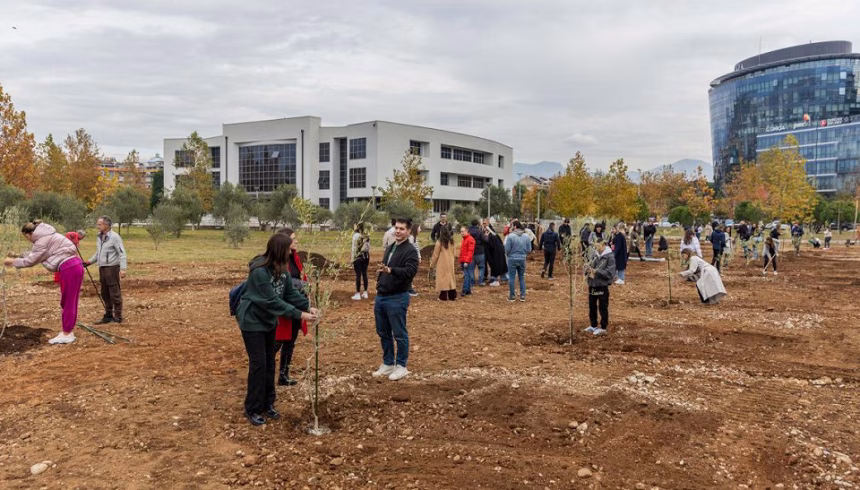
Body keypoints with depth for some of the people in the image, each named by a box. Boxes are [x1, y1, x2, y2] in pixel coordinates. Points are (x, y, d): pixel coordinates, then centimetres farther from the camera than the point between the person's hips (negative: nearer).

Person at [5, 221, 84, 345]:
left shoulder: (43, 240, -11)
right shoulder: (46, 236, 19)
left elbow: (31, 260, -6)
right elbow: (34, 254, 22)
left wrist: (13, 261, 7)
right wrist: (17, 258, 14)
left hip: (69, 268, -10)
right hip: (74, 266, 10)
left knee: (67, 302, -2)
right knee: (70, 302, 14)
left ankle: (66, 334, 5)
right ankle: (69, 332, 20)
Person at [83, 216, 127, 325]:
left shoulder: (114, 237, -11)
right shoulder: (99, 237, 14)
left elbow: (122, 254, -14)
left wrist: (123, 269, -21)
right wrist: (89, 262, 12)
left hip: (112, 268, -8)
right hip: (102, 268, 8)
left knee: (115, 293, -4)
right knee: (105, 294, 13)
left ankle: (118, 317, 4)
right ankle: (108, 316, 22)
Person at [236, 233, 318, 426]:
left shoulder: (281, 267, -3)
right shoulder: (259, 271, -30)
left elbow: (290, 292, -1)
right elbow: (272, 301, -30)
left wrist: (307, 306, -15)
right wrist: (299, 314, -29)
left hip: (269, 321, 8)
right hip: (252, 321, -8)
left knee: (269, 363, 13)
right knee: (258, 365, -4)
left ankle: (267, 404, 25)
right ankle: (252, 410, 10)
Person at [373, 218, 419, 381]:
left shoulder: (410, 251, -11)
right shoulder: (389, 248, 16)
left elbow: (410, 271, -26)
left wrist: (391, 270, -39)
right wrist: (379, 282, 16)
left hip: (397, 298, -8)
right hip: (380, 297, 8)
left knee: (399, 334, 1)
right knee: (383, 333, 15)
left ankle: (401, 366, 13)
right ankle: (388, 364, 27)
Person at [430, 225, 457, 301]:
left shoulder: (439, 242, -14)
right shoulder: (451, 241, 3)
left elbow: (435, 255, -9)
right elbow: (453, 252, 9)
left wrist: (432, 264, 2)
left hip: (442, 263, -5)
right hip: (450, 263, 5)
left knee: (443, 278, 0)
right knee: (450, 277, 11)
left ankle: (443, 297, 1)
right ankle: (452, 296, 13)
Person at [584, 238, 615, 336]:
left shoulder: (610, 257, -12)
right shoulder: (595, 255, 6)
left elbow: (610, 273, -18)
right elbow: (589, 266, 15)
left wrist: (596, 272, -22)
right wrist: (589, 270, -8)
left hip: (602, 286, -7)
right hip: (592, 285, 7)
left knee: (603, 307, 3)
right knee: (592, 306, 16)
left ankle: (603, 328, 14)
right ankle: (593, 326, 31)